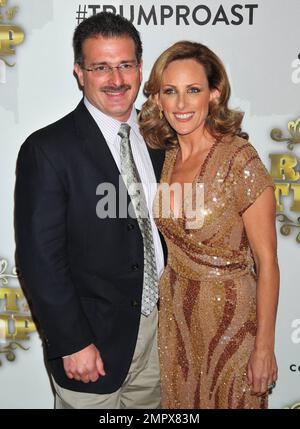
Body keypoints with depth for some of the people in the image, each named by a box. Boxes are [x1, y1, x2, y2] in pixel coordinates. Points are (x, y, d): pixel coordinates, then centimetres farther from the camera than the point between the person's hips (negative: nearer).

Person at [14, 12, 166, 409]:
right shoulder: (47, 150, -16)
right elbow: (39, 259, -17)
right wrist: (73, 344, -16)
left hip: (158, 330, 6)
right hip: (94, 341, -5)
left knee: (150, 405, 22)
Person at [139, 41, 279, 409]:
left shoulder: (239, 158, -19)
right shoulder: (167, 157, -1)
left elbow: (266, 262, -16)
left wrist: (264, 347, -14)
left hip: (229, 315, -5)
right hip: (175, 313, 5)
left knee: (230, 400, 15)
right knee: (181, 400, 21)